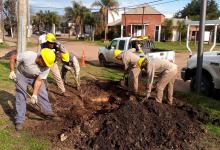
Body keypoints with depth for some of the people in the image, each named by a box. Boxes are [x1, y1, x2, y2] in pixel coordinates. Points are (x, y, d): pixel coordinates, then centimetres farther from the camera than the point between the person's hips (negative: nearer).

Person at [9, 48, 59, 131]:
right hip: (21, 75, -2)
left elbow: (39, 81, -23)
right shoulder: (27, 56, -38)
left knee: (43, 93, 1)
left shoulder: (46, 67, -29)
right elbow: (13, 57, -22)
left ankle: (48, 112, 21)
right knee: (20, 96, -7)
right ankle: (19, 120, 3)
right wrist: (12, 71, -28)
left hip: (35, 77, 3)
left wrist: (34, 94, -28)